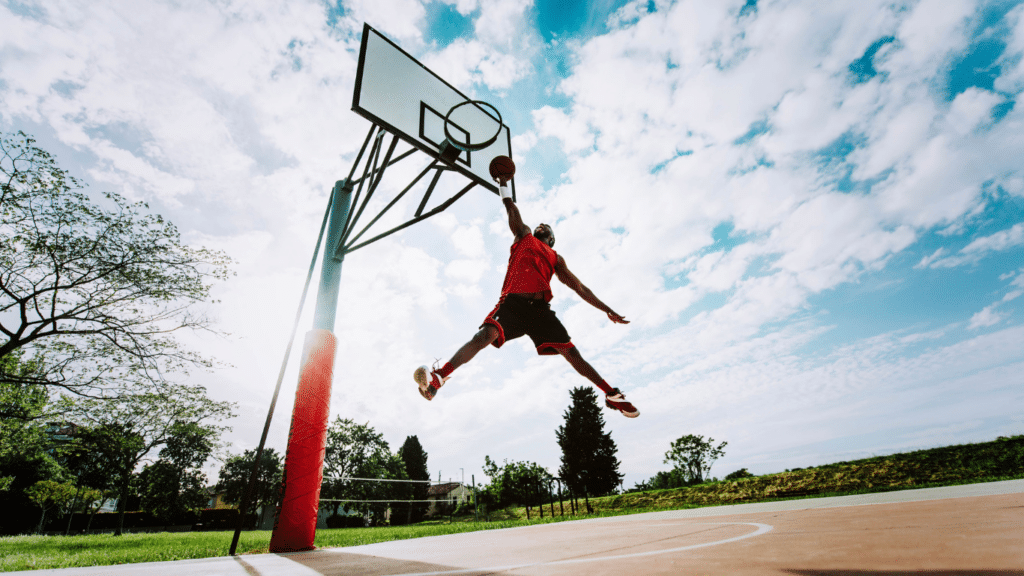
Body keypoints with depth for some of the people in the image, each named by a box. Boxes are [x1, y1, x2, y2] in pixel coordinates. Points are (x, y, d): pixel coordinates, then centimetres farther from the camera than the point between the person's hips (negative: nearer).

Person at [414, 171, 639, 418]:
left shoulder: (556, 258, 27)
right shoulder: (524, 236, 27)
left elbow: (579, 287, 24)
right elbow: (511, 208, 22)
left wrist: (606, 309, 20)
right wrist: (504, 182, 24)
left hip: (540, 308, 2)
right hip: (512, 302, -2)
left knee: (571, 352, -2)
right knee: (486, 335, -26)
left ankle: (612, 395, 9)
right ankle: (439, 377, -35)